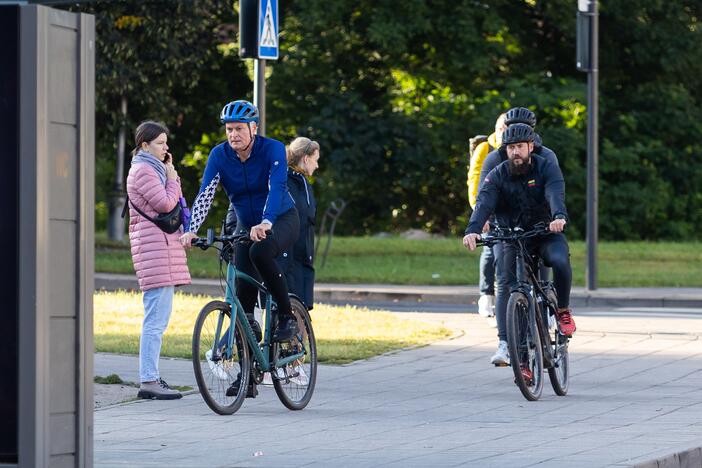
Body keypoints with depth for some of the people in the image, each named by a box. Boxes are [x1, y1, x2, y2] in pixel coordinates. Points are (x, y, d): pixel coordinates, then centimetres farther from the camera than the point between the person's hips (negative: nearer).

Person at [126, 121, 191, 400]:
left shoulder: (154, 168, 23)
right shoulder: (143, 170, -9)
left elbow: (175, 203, 20)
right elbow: (165, 204, -17)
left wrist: (172, 174, 11)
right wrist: (172, 177, -3)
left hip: (163, 245, 11)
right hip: (153, 244, -11)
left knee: (159, 316, 12)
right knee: (156, 317, -13)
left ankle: (149, 377, 16)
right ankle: (149, 381, -16)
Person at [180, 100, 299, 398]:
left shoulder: (272, 149, -19)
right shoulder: (219, 155, -10)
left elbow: (276, 187, -33)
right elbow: (205, 194, -19)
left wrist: (265, 223, -50)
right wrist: (192, 230, -34)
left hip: (281, 220, -4)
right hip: (246, 225, 4)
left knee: (260, 252, -38)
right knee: (243, 295, -7)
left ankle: (287, 316, -17)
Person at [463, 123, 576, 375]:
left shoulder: (547, 168, -10)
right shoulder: (497, 176, -7)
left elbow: (556, 194, -29)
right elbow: (484, 203, -24)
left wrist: (559, 217, -52)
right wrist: (473, 229, -44)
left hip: (546, 234, -1)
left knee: (560, 261, -32)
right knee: (507, 286, -18)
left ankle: (563, 311, -9)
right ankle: (505, 343, -16)